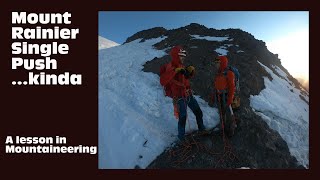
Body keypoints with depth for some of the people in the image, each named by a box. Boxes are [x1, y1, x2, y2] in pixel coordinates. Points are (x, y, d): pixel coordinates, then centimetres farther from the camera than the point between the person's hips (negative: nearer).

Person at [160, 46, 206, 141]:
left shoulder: (181, 66, 5)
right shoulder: (170, 67, -19)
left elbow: (187, 77, 21)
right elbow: (163, 82, -36)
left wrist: (191, 71, -1)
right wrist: (176, 71, -39)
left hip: (189, 95, 8)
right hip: (180, 97, -8)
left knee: (198, 112, 18)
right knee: (183, 117, 0)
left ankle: (201, 128, 42)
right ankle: (181, 136, 25)